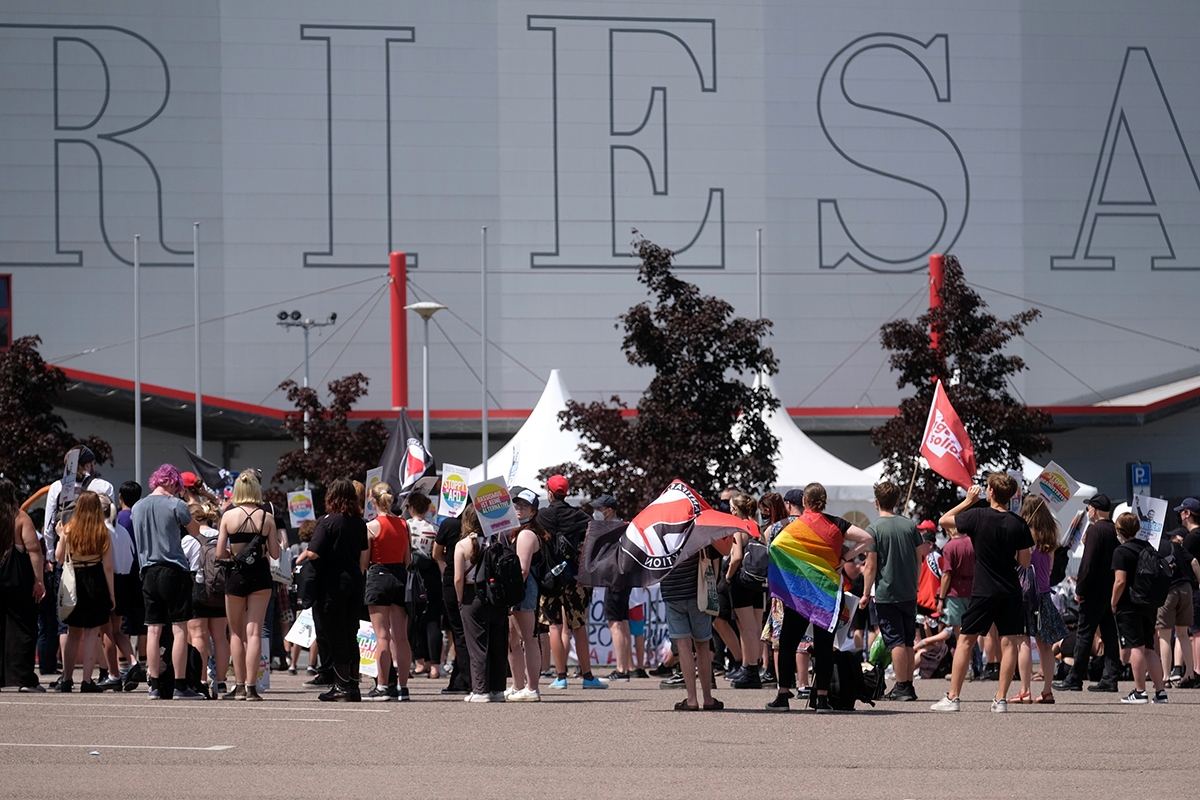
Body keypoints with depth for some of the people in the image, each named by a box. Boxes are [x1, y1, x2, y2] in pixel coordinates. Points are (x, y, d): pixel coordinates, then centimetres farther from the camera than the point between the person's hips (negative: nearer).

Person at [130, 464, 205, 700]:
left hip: (148, 572, 5)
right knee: (179, 629, -3)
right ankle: (180, 686, -6)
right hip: (174, 571, -5)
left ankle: (155, 685, 6)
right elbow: (196, 531, 6)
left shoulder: (138, 507, 10)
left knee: (153, 630, 6)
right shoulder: (175, 505, -7)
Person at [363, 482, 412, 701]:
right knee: (401, 636, 6)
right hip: (400, 577, 5)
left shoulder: (372, 527, -10)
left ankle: (382, 686, -6)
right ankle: (402, 686, 7)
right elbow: (408, 558, 9)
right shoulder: (403, 525, 4)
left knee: (382, 636, -4)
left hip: (379, 576, -5)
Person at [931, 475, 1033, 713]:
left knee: (966, 640, 6)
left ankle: (952, 697, 6)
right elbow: (1025, 561, 1)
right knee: (1008, 642, 4)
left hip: (983, 592, -1)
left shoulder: (977, 517, -9)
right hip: (1010, 592, 1)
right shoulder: (1019, 524, -4)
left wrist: (968, 501, 13)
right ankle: (1001, 698, 0)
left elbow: (944, 520, 6)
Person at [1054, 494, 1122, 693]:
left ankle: (1075, 679, 0)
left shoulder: (1095, 530, -13)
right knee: (1109, 634, 8)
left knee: (1084, 634, -2)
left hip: (1095, 592, -7)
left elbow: (1088, 562, -18)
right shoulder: (1115, 530, 9)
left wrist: (1080, 589, -14)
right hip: (1112, 592, 7)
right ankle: (1110, 678, 6)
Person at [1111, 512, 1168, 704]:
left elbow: (1120, 581, -20)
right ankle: (1160, 690, 10)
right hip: (1149, 605, 7)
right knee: (1149, 648, 12)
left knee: (1136, 647, -6)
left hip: (1128, 606, -7)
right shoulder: (1147, 547, 9)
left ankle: (1139, 692, -6)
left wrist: (1113, 602, -7)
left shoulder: (1121, 551, -11)